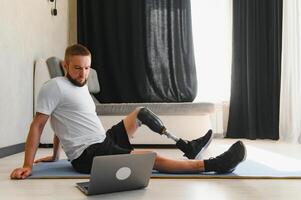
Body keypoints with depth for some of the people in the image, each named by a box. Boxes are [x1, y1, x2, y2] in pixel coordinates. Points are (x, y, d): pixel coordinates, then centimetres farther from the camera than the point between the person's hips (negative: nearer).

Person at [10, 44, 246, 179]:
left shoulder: (81, 86, 16)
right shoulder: (54, 87, -12)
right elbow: (38, 124, -14)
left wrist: (55, 155, 24)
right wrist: (28, 165, -19)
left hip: (103, 142, 10)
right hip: (87, 155, -10)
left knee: (141, 113, 14)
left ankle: (187, 147, 12)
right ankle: (213, 165, -20)